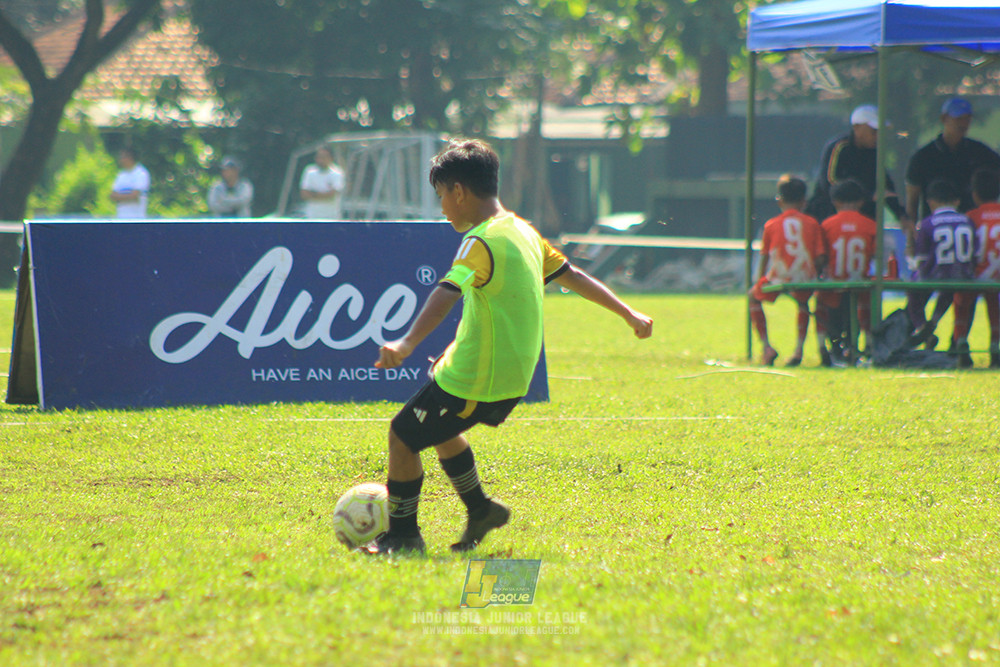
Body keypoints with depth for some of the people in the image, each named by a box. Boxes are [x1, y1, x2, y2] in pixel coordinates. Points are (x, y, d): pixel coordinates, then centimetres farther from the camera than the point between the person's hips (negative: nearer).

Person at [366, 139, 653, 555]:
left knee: (403, 437, 0)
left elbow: (448, 292, -35)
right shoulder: (523, 232, 9)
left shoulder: (483, 242, -19)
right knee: (438, 429, 29)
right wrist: (628, 314, 29)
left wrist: (407, 343, -49)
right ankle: (480, 509, 35)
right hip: (514, 375, 10)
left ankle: (403, 535, 10)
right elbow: (572, 276, 19)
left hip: (476, 379, -10)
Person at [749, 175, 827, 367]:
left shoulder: (771, 225, 5)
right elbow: (820, 258, 2)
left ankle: (766, 347, 15)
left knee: (754, 297, 27)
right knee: (803, 300, 36)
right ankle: (799, 349, 23)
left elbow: (764, 258, 10)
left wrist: (760, 282, 25)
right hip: (805, 279, 2)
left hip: (778, 279, -2)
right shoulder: (812, 223, 6)